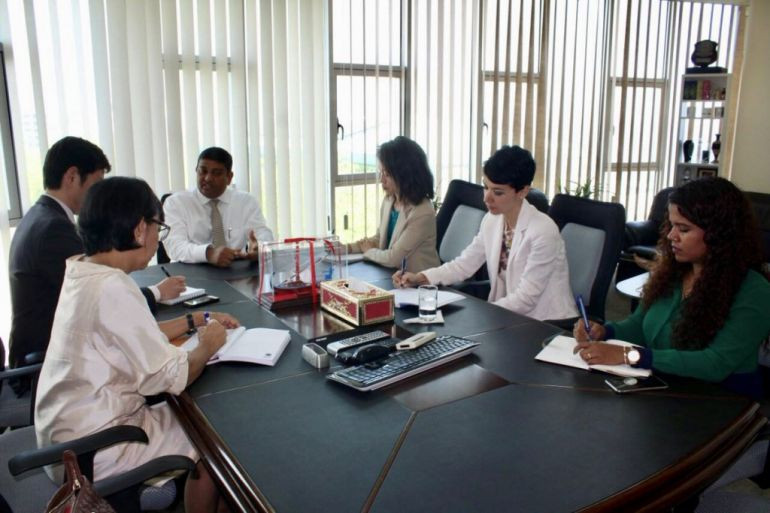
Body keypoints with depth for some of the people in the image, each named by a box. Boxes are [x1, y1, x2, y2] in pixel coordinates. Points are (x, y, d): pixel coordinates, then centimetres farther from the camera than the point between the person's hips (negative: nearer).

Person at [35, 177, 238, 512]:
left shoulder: (81, 272, 1)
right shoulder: (112, 287, -27)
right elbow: (170, 378, -24)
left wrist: (195, 320, 13)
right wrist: (207, 346, -6)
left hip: (69, 430, 8)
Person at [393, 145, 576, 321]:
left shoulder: (543, 231, -22)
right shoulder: (491, 220, -1)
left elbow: (525, 299, -22)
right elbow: (465, 263, 6)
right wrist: (420, 277, -7)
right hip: (508, 316, 6)